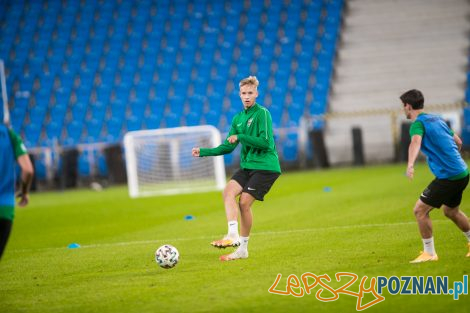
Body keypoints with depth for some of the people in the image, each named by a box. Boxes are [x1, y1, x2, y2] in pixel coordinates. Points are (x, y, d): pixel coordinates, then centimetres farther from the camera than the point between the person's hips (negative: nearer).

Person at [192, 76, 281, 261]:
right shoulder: (238, 119, 13)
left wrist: (241, 137, -20)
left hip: (265, 167, -7)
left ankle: (243, 249, -4)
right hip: (247, 166, 7)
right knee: (228, 191, -14)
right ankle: (233, 234, -18)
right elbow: (228, 147, 16)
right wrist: (203, 152, 10)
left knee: (244, 202, -12)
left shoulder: (262, 114, -10)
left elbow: (266, 142, -18)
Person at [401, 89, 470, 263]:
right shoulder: (437, 119, 16)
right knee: (450, 210, 28)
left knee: (420, 210, -4)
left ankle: (429, 253, 0)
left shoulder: (418, 124, -10)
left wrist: (410, 165, -50)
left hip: (447, 176, -9)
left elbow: (416, 142, -33)